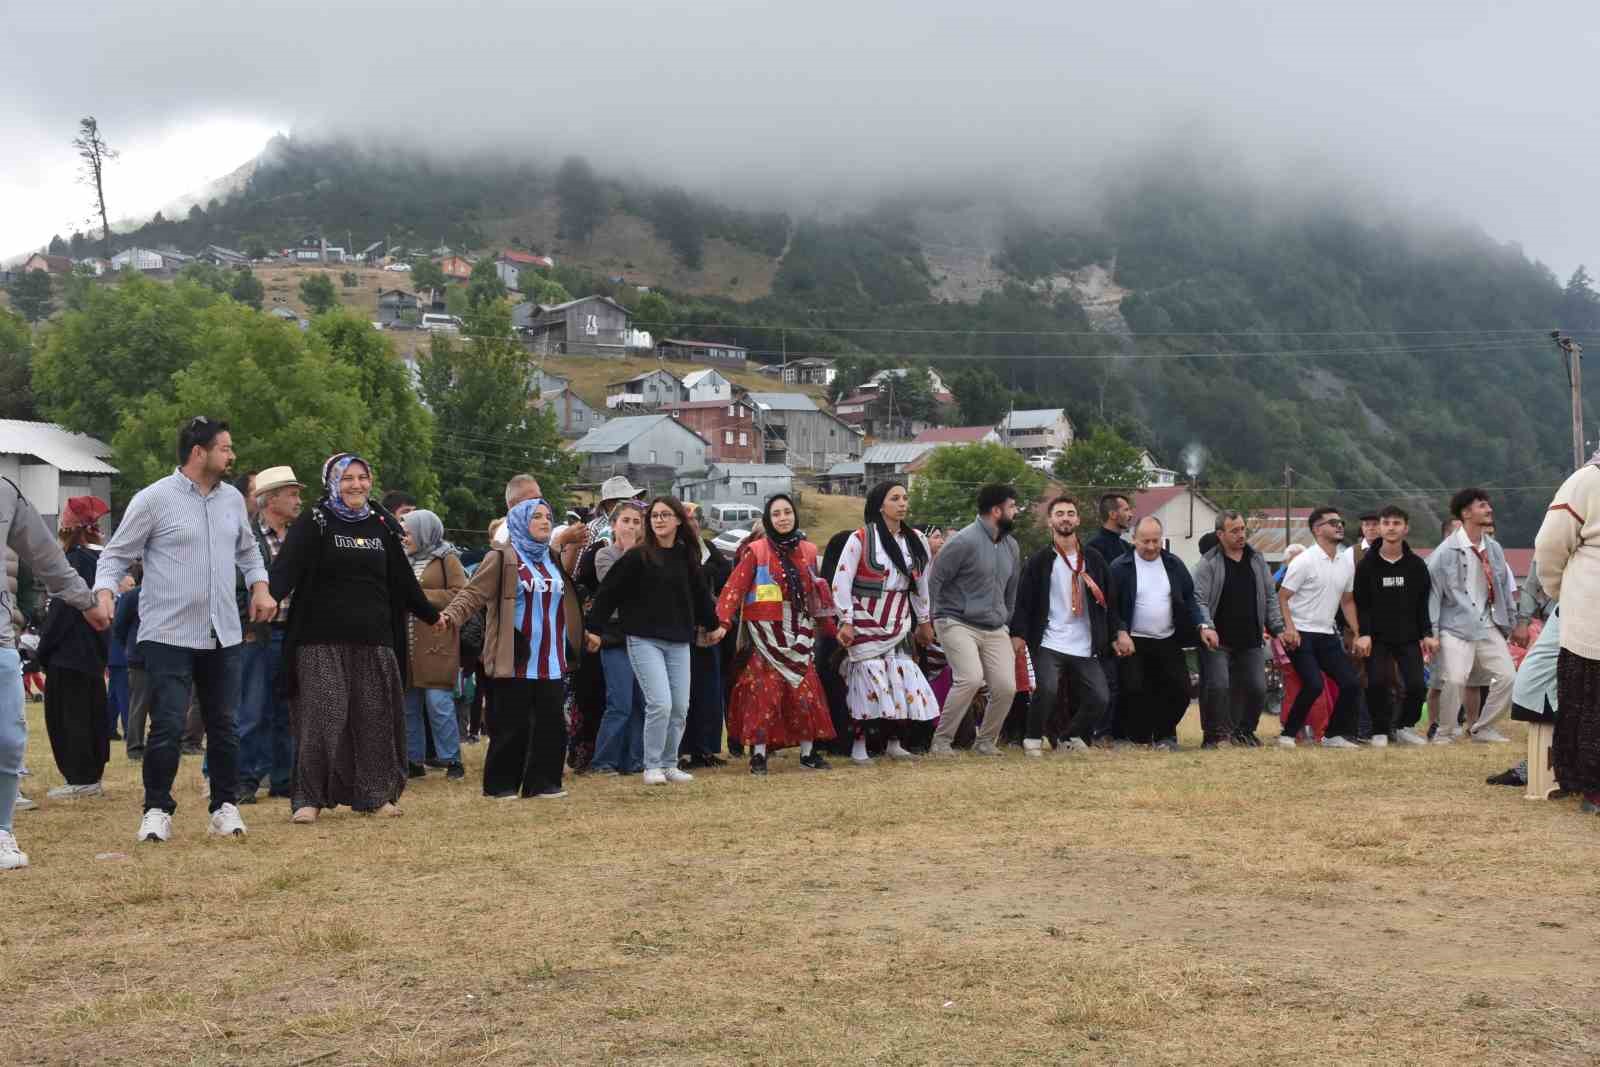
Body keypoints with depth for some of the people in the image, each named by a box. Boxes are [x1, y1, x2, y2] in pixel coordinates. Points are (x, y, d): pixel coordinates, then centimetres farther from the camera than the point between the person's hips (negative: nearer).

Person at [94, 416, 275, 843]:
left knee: (224, 725, 9)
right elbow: (116, 555, -3)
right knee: (167, 726, -8)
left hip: (223, 635, 5)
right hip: (169, 635, -5)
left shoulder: (233, 499, 10)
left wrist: (260, 586, 8)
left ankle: (225, 807, 21)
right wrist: (104, 593, -20)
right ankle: (157, 810, 7)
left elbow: (247, 550, 24)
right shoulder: (153, 500, -8)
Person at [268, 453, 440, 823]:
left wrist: (431, 615, 28)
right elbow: (286, 567, -14)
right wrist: (268, 597, -32)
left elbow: (403, 579, 21)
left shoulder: (381, 524, 12)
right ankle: (309, 798, 1)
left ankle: (373, 793, 17)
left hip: (374, 639, 4)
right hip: (323, 640, -4)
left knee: (374, 717, 6)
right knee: (321, 716, -6)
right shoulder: (313, 522, -1)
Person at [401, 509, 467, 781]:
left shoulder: (446, 559, -1)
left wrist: (420, 595, -10)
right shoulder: (405, 560, 16)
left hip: (436, 643, -6)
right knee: (408, 706, 7)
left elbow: (460, 595, -10)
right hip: (406, 644, 6)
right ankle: (413, 761, 15)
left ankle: (452, 760, 0)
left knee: (438, 703, -9)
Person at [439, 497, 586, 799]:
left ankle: (543, 782, 15)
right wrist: (451, 614, -28)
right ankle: (501, 785, 9)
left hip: (551, 662, 6)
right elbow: (474, 592, -12)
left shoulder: (553, 561, 17)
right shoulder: (502, 558, -3)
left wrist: (582, 635, 29)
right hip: (515, 661, -6)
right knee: (511, 726, -2)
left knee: (551, 724, 5)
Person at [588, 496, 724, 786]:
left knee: (680, 707, 4)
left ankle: (669, 764, 19)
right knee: (660, 704, -13)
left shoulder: (688, 557, 7)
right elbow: (608, 592, -5)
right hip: (644, 640, -5)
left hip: (679, 642, 5)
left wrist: (713, 625, 27)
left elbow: (700, 594, 20)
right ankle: (652, 766, 1)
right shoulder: (637, 557, -6)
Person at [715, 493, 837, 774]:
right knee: (764, 690, -7)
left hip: (799, 632, 4)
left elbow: (815, 593, 18)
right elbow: (735, 587, -10)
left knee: (805, 689, 4)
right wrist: (723, 621, -22)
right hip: (766, 632, -4)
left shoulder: (808, 551, 11)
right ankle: (758, 753, -1)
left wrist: (829, 626, 18)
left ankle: (807, 751, 13)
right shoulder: (756, 551, -2)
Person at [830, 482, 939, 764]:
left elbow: (921, 583, 16)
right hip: (866, 624, -5)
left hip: (899, 624, 5)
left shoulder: (916, 541, 7)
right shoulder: (860, 539, -8)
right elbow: (841, 582, -8)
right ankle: (859, 747, 3)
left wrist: (923, 621, 19)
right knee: (869, 681, -8)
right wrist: (846, 622, -11)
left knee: (904, 682, -1)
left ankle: (894, 743, 13)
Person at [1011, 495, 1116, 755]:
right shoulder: (1039, 561, 1)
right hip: (1049, 644, -3)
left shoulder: (1093, 559, 10)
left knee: (1099, 697, -7)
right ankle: (1033, 739, -1)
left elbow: (1108, 600, 14)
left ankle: (1072, 737, 19)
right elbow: (1023, 601, -3)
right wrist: (1018, 634, -12)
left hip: (1085, 648, 4)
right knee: (1047, 689, -25)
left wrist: (1117, 632, 9)